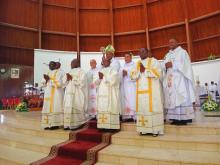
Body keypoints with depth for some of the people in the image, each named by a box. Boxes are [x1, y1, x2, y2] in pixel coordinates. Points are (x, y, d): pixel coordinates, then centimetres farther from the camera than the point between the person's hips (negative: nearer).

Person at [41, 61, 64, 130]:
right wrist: (46, 80, -7)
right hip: (48, 93, 7)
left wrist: (50, 79, -14)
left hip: (56, 94, -7)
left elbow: (59, 84, -15)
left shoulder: (58, 73, -4)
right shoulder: (48, 73, 16)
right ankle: (49, 124, 12)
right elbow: (44, 85, 13)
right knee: (48, 108, 5)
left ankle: (55, 124, 0)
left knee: (55, 108, -6)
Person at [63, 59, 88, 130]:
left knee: (75, 108, -8)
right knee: (68, 108, 4)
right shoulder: (70, 72, 20)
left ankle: (76, 124, 2)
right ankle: (69, 124, 10)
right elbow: (64, 81, 14)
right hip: (69, 93, 7)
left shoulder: (81, 72, -1)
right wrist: (67, 78, -5)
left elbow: (81, 82, -14)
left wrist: (72, 78, -12)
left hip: (77, 94, -7)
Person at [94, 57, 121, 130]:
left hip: (110, 95, -5)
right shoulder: (100, 71, 19)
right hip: (101, 94, 5)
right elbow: (95, 82, 10)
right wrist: (99, 78, -9)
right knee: (101, 109, 0)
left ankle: (111, 126, -5)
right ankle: (102, 125, 6)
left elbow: (112, 81, -12)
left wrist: (103, 77, -12)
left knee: (110, 109, -9)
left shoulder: (113, 70, 4)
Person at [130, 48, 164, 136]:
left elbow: (158, 73, -11)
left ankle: (155, 129, 0)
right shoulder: (138, 64, 18)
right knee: (142, 108, 2)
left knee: (153, 107, -6)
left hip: (152, 90, -4)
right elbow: (133, 76, 9)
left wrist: (145, 70, -11)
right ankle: (144, 129, 8)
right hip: (141, 90, 5)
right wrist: (139, 71, -8)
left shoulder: (154, 61, 4)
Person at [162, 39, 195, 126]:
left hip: (180, 78, -5)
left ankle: (183, 118, -9)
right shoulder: (167, 55, 23)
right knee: (172, 98, -1)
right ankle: (175, 118, 1)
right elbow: (163, 66, 12)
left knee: (181, 97, -11)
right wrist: (166, 65, -10)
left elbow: (185, 65, -7)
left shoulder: (182, 52, 8)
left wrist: (173, 64, -14)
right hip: (170, 79, 5)